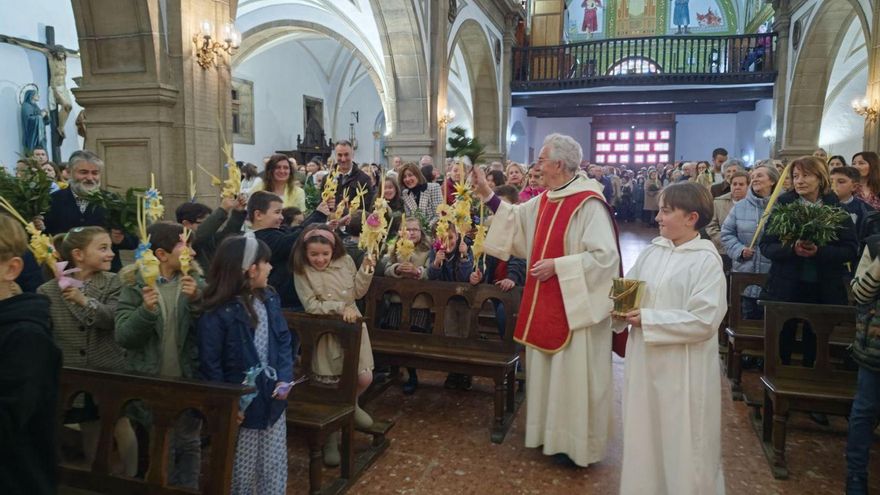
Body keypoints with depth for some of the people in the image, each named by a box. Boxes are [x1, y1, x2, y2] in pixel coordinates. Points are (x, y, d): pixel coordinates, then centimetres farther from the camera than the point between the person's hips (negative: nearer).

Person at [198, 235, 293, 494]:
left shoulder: (270, 299, 0)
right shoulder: (217, 312, -19)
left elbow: (283, 340, 3)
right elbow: (210, 364, -15)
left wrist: (285, 378, -10)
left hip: (272, 398, 5)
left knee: (274, 467, 17)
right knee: (242, 469, 14)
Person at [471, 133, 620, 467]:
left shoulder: (589, 204, -20)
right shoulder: (545, 200, 6)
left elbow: (605, 256, -25)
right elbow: (515, 220, 16)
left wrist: (556, 265, -23)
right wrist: (486, 195, 7)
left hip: (574, 305, -9)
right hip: (546, 304, 9)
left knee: (573, 375, 5)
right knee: (549, 370, 19)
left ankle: (577, 443, 23)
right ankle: (553, 433, 36)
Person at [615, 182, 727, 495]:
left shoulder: (707, 260, -13)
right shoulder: (652, 251, 5)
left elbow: (704, 321, -19)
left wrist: (648, 319, -19)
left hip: (682, 368, -6)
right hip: (645, 360, 6)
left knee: (681, 442, 9)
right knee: (645, 433, 17)